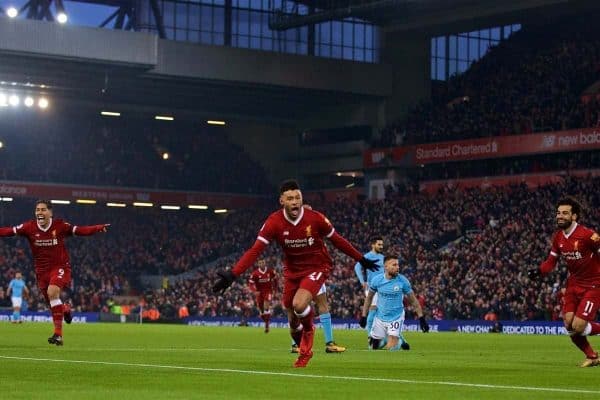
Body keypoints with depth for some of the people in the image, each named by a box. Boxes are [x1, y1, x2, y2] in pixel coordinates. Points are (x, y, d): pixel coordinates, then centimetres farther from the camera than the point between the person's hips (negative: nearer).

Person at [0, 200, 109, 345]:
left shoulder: (60, 225, -11)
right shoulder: (29, 227, -6)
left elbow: (80, 230, -16)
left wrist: (98, 228, -30)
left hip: (60, 267, -4)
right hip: (42, 270, 4)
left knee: (52, 292, -30)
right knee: (52, 303, 11)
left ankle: (58, 334, -26)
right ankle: (65, 309, 52)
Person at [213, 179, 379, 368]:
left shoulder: (316, 218, -19)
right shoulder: (274, 222, -17)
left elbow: (337, 240, -3)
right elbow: (255, 251, -21)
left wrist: (361, 259, 4)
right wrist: (232, 275, -32)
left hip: (316, 267, -3)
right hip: (292, 270, 3)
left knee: (299, 305, -29)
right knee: (293, 322, 7)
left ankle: (309, 329, 6)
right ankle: (305, 351, 37)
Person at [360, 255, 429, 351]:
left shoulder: (403, 281, -13)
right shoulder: (376, 280, -9)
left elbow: (413, 300, -4)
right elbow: (369, 298, 6)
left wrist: (421, 319, -6)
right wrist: (363, 316, 6)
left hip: (396, 318, -2)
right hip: (380, 318, 2)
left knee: (391, 348, -17)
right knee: (374, 347, 11)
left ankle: (399, 342, 15)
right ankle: (386, 339, 41)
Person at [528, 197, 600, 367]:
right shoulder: (558, 237, 1)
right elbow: (551, 261, 11)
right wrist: (538, 271, -7)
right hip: (573, 284, 6)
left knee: (578, 327, -16)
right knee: (569, 325, -3)